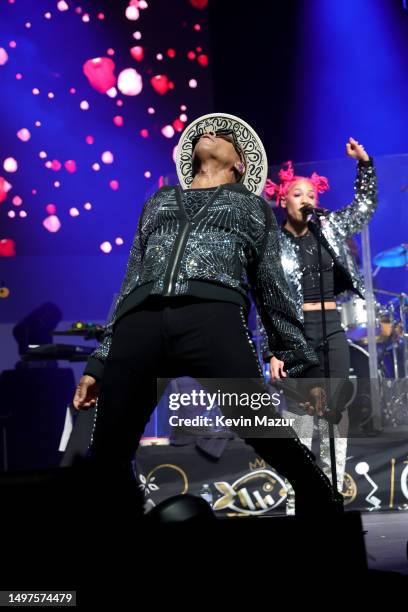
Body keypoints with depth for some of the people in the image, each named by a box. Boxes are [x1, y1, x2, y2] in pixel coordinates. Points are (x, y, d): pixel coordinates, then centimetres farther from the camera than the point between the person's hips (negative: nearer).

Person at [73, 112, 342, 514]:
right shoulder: (158, 202, 34)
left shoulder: (252, 205, 29)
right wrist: (99, 364, 21)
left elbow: (272, 289, 22)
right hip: (139, 326, 3)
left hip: (212, 320, -2)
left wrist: (299, 366, 13)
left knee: (276, 443, -16)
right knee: (107, 458, 0)